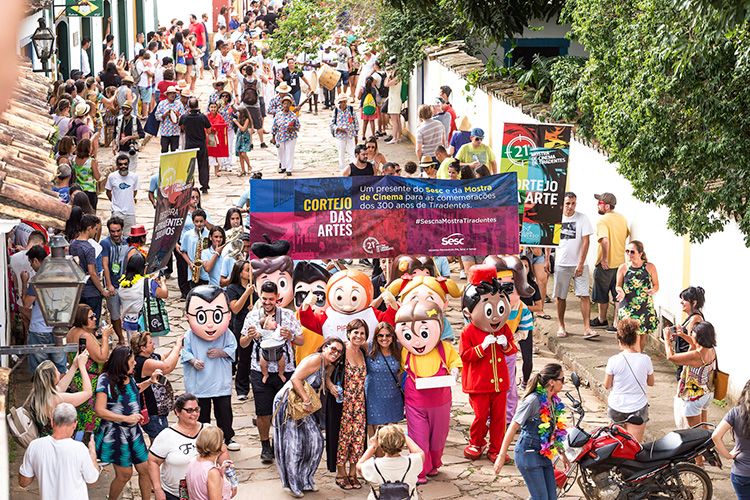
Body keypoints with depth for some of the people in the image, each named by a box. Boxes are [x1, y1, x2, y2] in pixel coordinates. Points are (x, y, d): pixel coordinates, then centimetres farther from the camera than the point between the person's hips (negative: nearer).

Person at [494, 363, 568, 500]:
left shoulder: (554, 400, 7)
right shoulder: (533, 400, -18)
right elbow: (513, 428, -16)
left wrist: (561, 453, 23)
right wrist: (501, 457, -16)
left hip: (544, 454, 8)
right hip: (528, 452, -8)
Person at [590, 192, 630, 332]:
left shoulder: (602, 221, -18)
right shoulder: (622, 218, 6)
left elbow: (605, 240, -32)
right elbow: (627, 235, 20)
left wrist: (604, 258, -22)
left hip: (605, 264, -7)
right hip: (621, 262, 7)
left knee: (602, 295, 12)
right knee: (618, 295, 9)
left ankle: (602, 320, 26)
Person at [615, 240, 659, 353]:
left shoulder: (650, 267, -2)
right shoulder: (623, 268, -3)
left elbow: (656, 285, 6)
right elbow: (618, 286, 7)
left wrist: (653, 290, -17)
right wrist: (621, 291, -15)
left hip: (646, 306, 2)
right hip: (628, 306, -2)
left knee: (643, 335, 13)